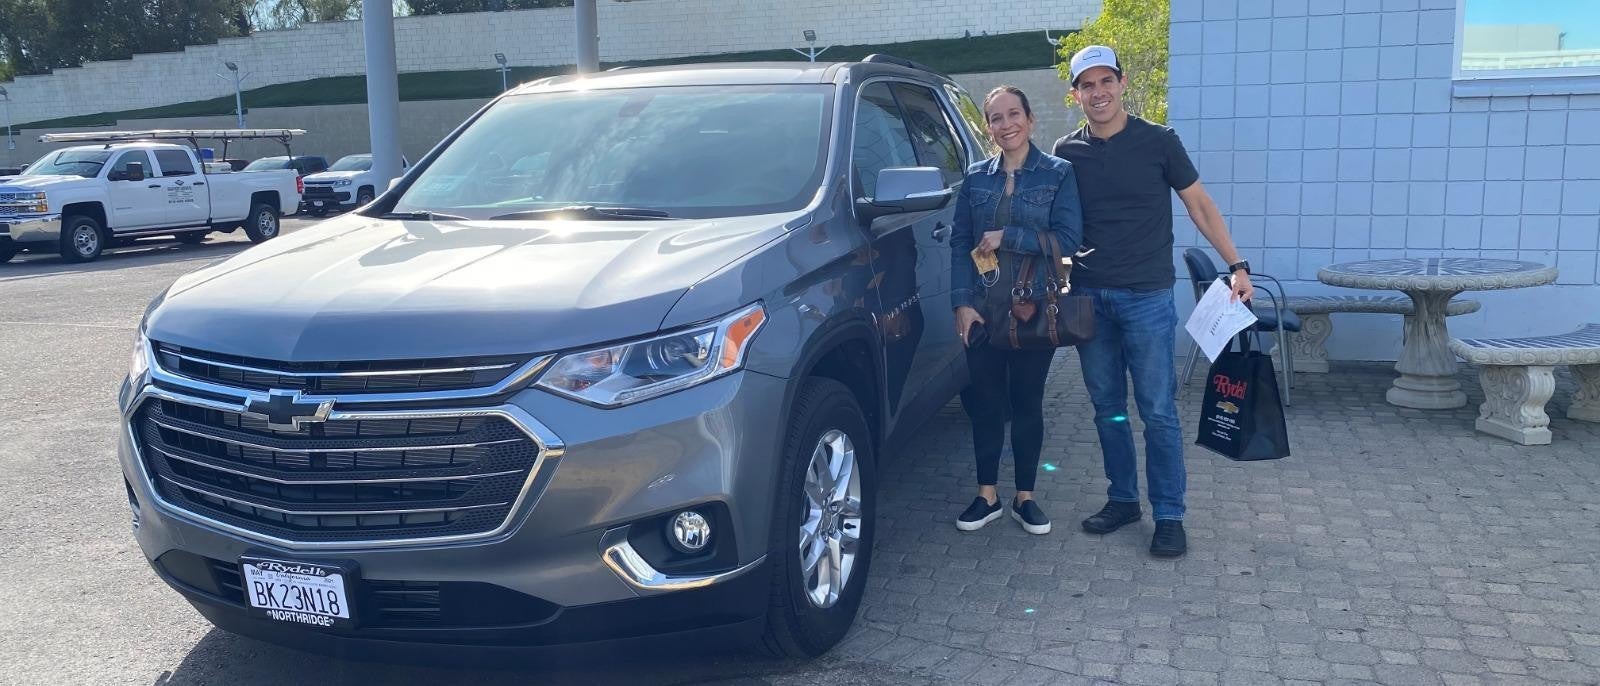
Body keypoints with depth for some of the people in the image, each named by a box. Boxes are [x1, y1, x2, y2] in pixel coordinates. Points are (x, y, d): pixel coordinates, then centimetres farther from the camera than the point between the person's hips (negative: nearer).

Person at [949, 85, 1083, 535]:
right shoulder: (976, 177, 7)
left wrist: (1006, 238, -15)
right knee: (985, 403, 7)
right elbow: (960, 243, 4)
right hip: (981, 310, 2)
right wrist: (962, 302, -6)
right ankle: (987, 496, 20)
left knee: (1027, 403, 7)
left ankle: (1024, 498, 20)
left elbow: (1069, 238, -11)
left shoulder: (1058, 173, -1)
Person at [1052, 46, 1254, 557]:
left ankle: (1169, 516, 9)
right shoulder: (1067, 152, 5)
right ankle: (1122, 500, 25)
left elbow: (1199, 204, 3)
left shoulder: (1159, 142, -2)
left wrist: (1236, 265, -4)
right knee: (1107, 408, 11)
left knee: (1158, 412, -1)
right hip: (1088, 298, 3)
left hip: (1147, 298, -3)